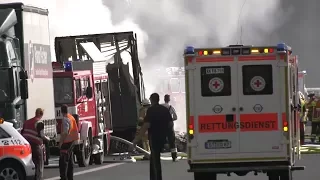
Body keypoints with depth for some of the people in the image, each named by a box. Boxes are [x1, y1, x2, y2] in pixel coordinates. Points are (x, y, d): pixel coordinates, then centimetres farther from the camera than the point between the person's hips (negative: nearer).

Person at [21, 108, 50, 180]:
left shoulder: (27, 122, 13)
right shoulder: (40, 123, -10)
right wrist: (47, 139, 2)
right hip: (36, 146, -7)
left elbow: (22, 133, 15)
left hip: (28, 144, 7)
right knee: (39, 164, 1)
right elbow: (41, 135, -16)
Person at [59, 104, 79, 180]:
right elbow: (76, 130, 18)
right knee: (70, 160, 16)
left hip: (66, 142, -9)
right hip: (72, 141, 9)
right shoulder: (72, 117, 12)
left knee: (63, 161, -8)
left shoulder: (65, 119, -16)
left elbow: (65, 132, -23)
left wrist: (61, 142, -19)